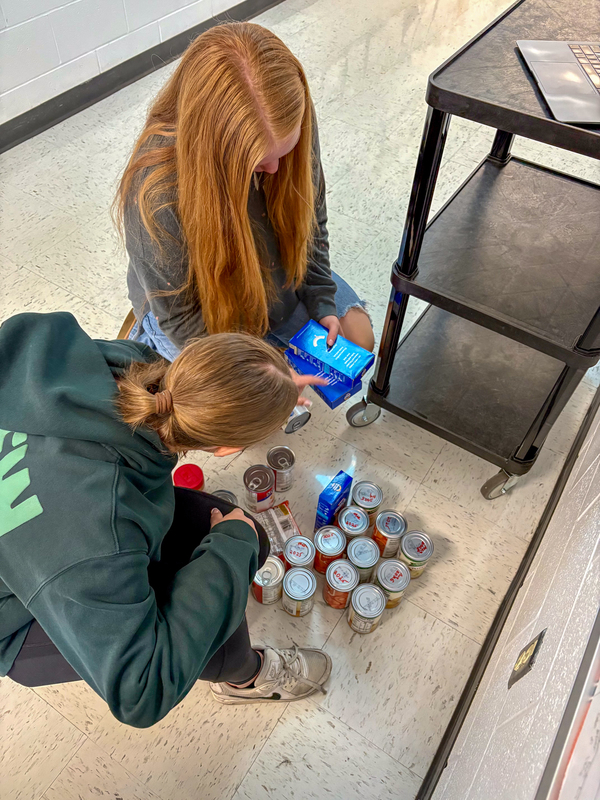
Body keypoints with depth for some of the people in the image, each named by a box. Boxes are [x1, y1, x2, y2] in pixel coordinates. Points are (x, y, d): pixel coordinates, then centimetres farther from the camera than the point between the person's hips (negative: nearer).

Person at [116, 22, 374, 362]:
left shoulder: (291, 123, -24)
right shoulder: (155, 194, -38)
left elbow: (310, 220, -6)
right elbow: (181, 318, -27)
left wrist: (322, 302, -11)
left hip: (279, 275, 6)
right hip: (200, 315, -5)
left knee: (360, 336, 11)